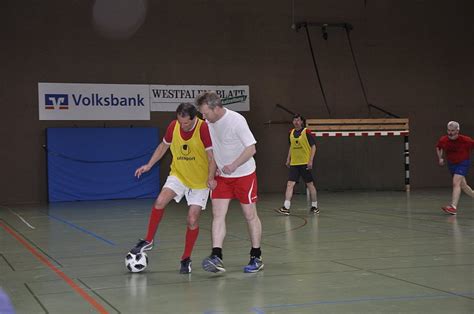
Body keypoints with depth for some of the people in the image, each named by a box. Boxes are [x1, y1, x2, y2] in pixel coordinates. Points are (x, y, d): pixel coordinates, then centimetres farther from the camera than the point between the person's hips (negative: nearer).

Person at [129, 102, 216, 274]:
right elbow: (163, 146, 9)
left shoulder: (204, 128, -21)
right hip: (178, 174, 3)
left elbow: (212, 156, -18)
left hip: (200, 181, -3)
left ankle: (186, 259, 12)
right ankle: (148, 241, -1)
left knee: (192, 220, -5)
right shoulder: (173, 126, -8)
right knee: (159, 202, -19)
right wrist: (149, 165, 2)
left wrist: (211, 178, -30)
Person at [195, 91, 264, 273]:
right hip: (221, 176, 5)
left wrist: (233, 166, -29)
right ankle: (216, 257, -13)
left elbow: (251, 149, -21)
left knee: (250, 215, 3)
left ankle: (256, 258, 15)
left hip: (244, 174, -5)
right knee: (218, 214, -7)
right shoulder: (209, 122, -1)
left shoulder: (236, 120, -21)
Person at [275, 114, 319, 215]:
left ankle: (314, 207, 18)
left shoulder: (306, 132, -6)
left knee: (310, 184, 6)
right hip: (294, 163, 5)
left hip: (305, 163, -5)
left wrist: (310, 160, -13)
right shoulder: (291, 133, 11)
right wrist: (288, 159, 16)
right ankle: (286, 208, -9)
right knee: (290, 184, -6)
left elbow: (313, 146, -6)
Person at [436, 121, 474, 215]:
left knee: (456, 183, -22)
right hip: (451, 164, 5)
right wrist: (440, 158, -1)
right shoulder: (443, 140, -10)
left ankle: (453, 207, -30)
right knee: (463, 186, 13)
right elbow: (438, 147, 12)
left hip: (463, 163, -5)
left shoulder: (465, 140, -22)